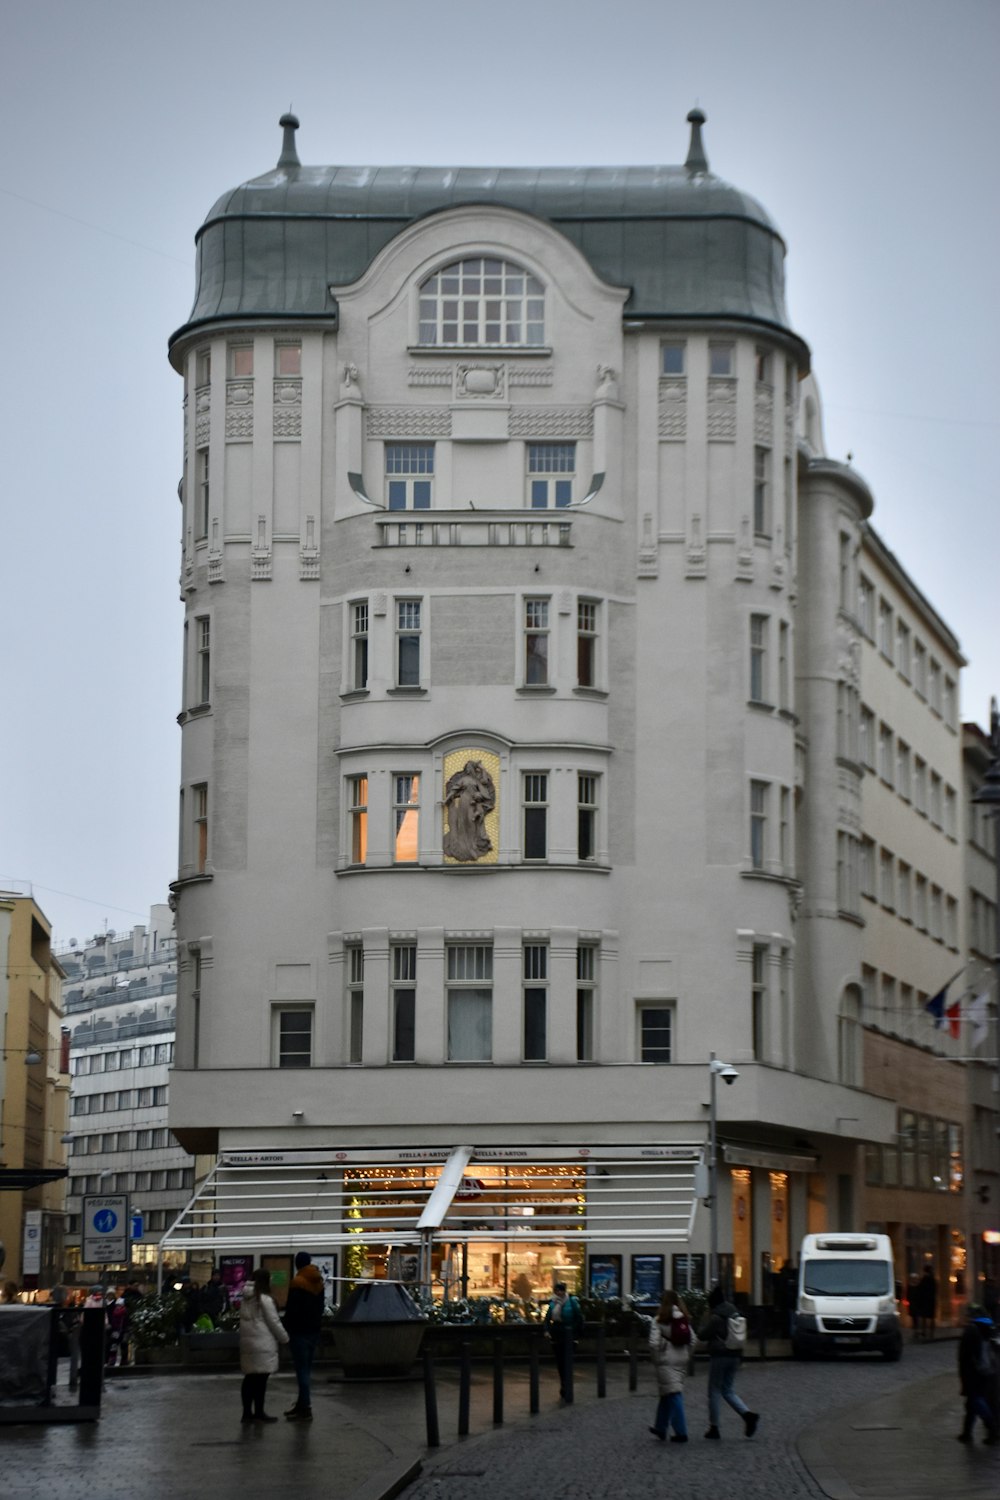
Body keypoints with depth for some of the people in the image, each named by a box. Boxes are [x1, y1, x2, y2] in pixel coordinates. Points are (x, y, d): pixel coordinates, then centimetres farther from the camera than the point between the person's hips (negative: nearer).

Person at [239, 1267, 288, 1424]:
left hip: (247, 1342, 8)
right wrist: (284, 1339, 4)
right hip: (263, 1344, -8)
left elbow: (244, 1320, 15)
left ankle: (247, 1412, 14)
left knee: (250, 1378, 11)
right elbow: (274, 1322, -9)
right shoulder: (265, 1299, -12)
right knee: (260, 1378, -3)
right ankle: (259, 1412, -1)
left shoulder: (246, 1299, 12)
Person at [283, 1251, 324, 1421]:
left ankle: (305, 1409, -9)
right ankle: (302, 1405, 24)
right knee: (306, 1369, 16)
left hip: (299, 1331, -8)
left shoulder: (298, 1283, -14)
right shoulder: (317, 1282, 11)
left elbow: (291, 1309, -15)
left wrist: (287, 1330, -8)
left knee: (302, 1370, -7)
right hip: (314, 1330, 8)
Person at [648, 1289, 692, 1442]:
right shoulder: (684, 1319, 7)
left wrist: (656, 1359, -1)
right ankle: (661, 1428, 26)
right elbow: (692, 1340, 5)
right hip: (682, 1361, 6)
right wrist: (685, 1355, 13)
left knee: (673, 1395, -5)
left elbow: (654, 1343, -14)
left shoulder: (659, 1320, -8)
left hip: (666, 1361, -6)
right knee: (667, 1395, 17)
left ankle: (681, 1432, -10)